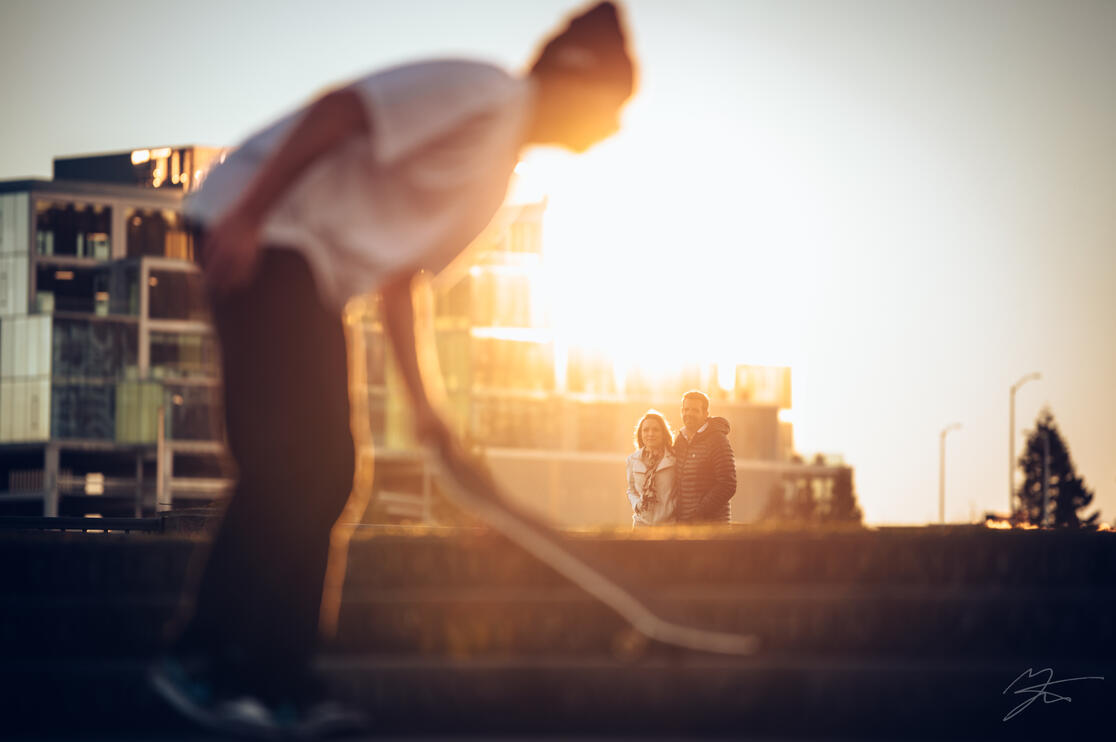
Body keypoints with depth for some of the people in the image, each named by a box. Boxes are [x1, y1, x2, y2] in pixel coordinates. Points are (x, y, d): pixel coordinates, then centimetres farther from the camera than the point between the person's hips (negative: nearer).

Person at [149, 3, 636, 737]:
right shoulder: (485, 96, -11)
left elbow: (397, 278, 21)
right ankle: (202, 658, -11)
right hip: (259, 235, -10)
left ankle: (278, 682, 4)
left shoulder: (499, 169, 19)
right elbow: (339, 110, -20)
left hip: (317, 271, 10)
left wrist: (421, 402, 17)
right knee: (287, 463, -15)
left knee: (324, 472, 4)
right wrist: (248, 216, -26)